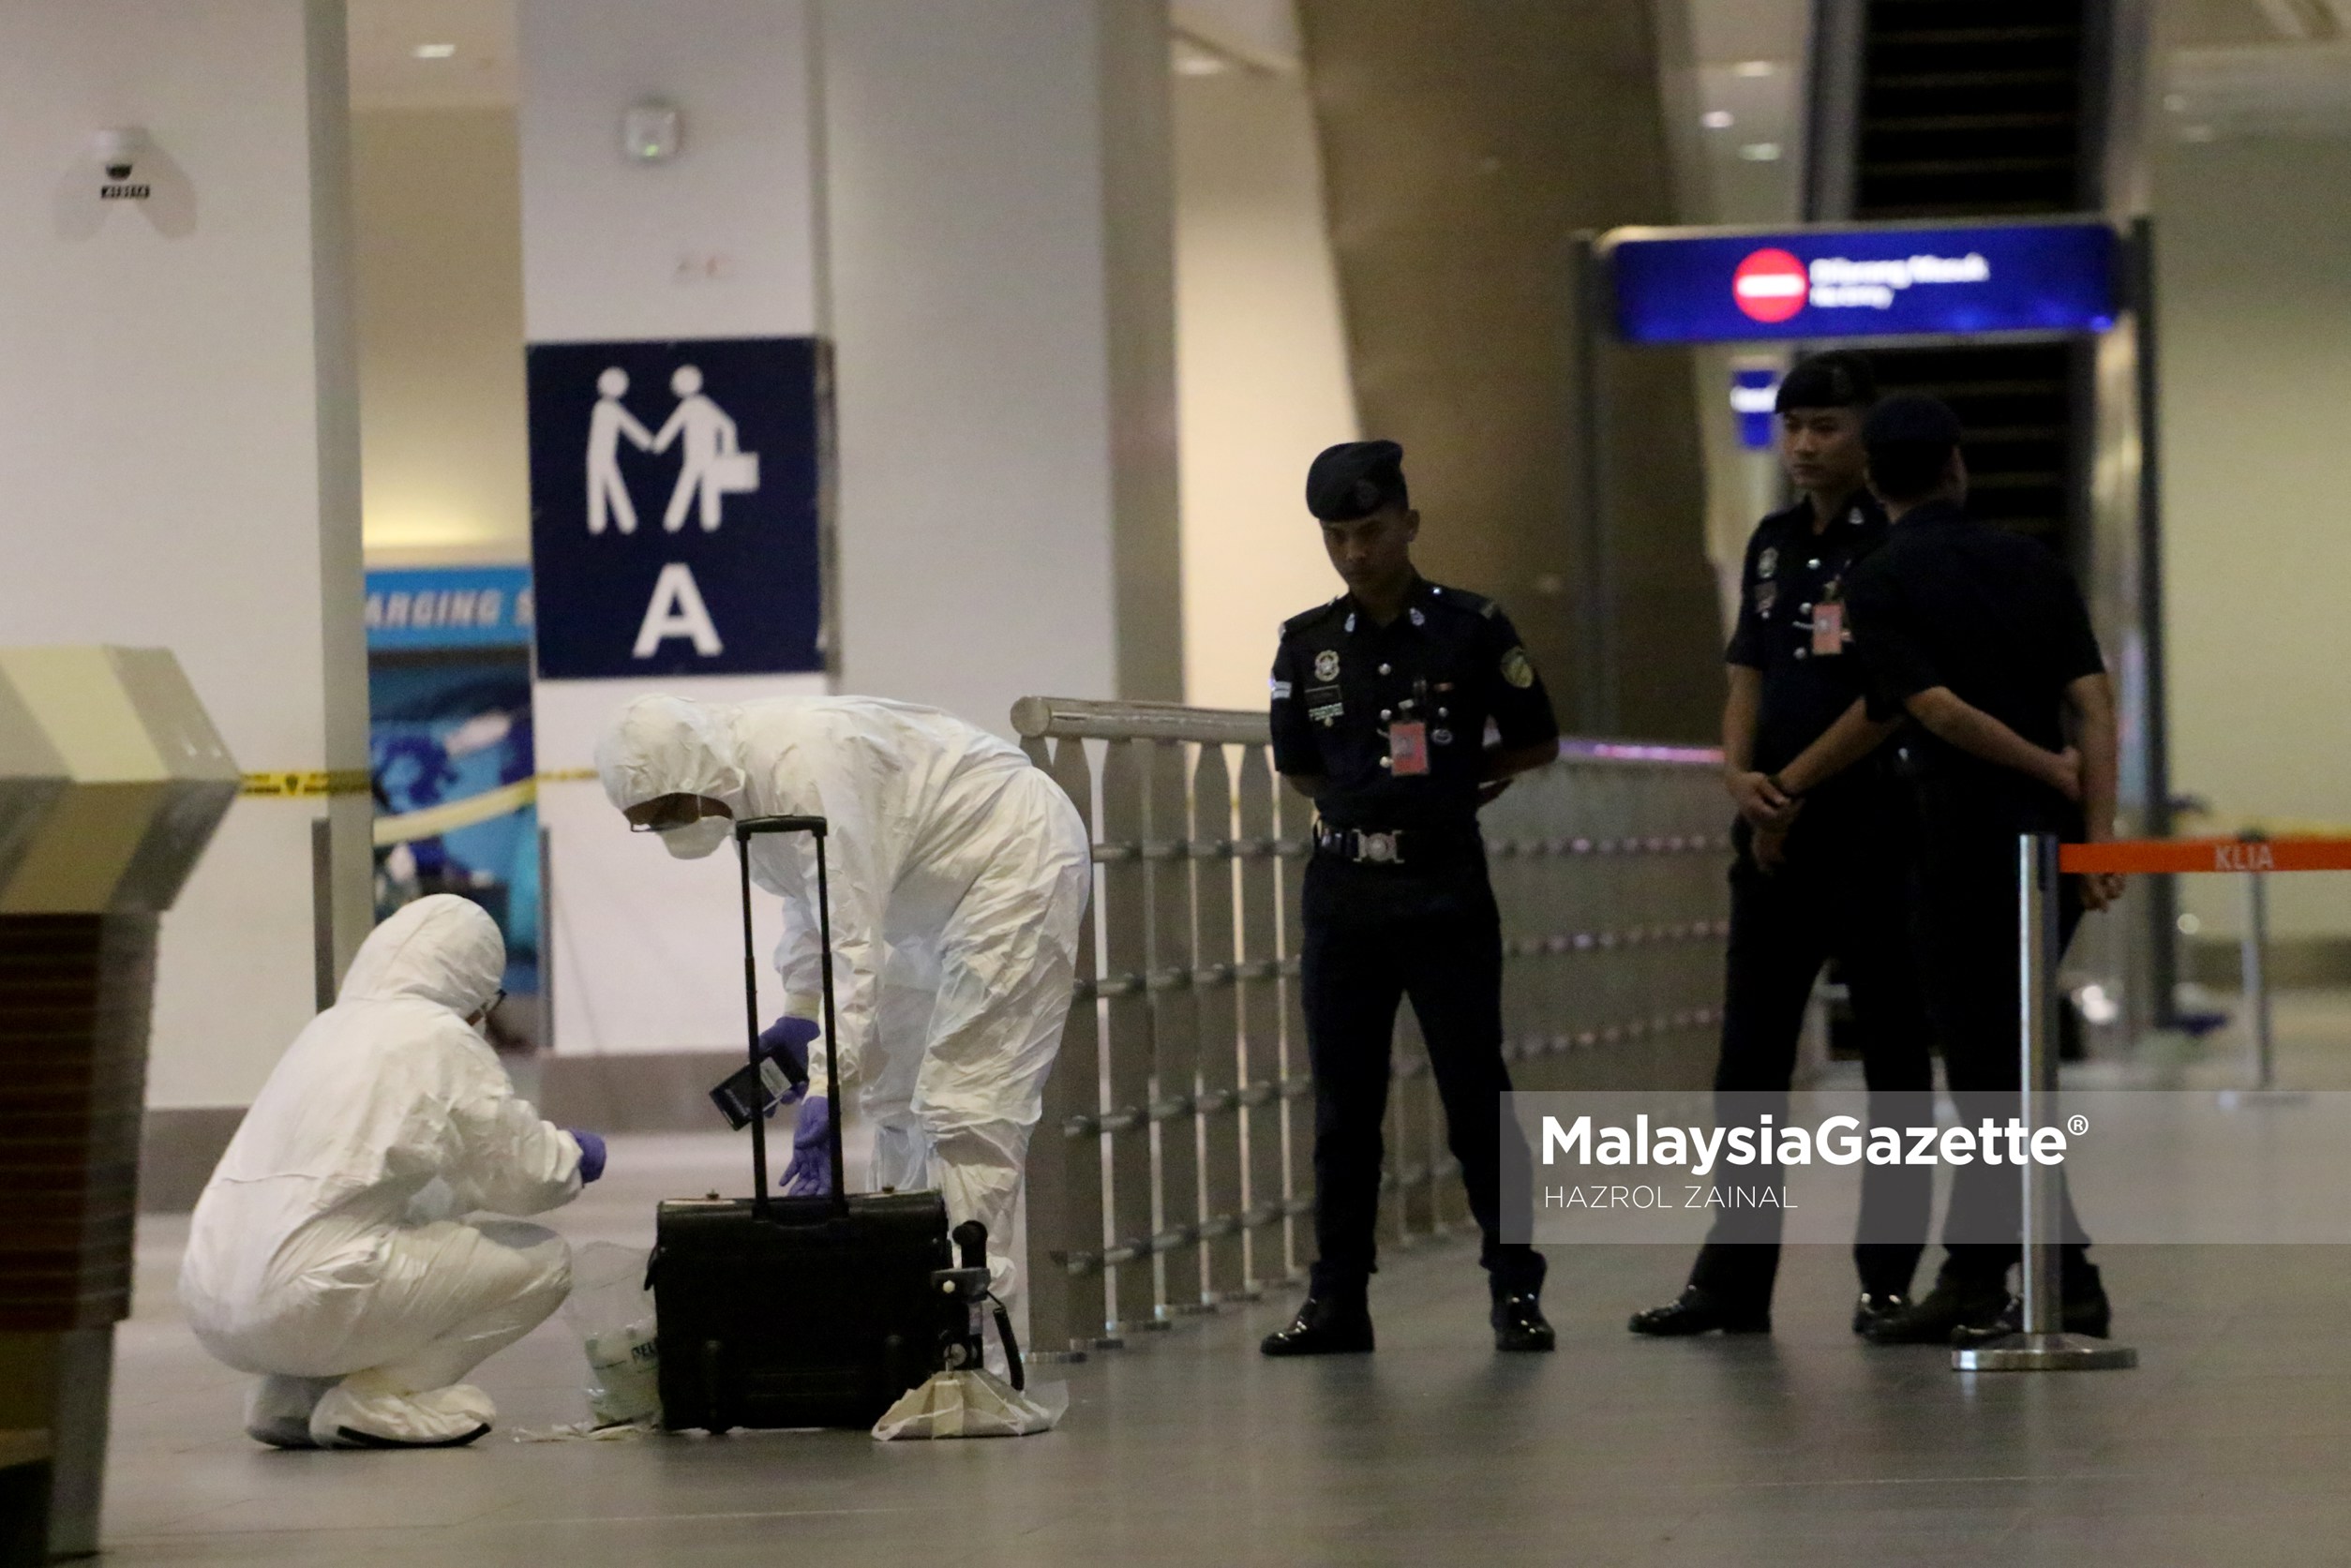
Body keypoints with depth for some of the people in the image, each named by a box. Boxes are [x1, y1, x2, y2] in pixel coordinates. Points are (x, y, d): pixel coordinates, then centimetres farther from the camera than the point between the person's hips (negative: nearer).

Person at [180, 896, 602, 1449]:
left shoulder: (330, 1027, 20)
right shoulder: (440, 1036, -3)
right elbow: (523, 1177, 0)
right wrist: (573, 1156, 23)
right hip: (307, 1308, -8)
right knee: (542, 1260, 5)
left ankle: (289, 1397, 16)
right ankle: (372, 1402, -4)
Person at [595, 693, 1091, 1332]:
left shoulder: (804, 766, -32)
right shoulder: (740, 779, -2)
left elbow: (854, 941, -36)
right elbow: (813, 893, 16)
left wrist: (826, 1088, -40)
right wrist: (800, 1010, 9)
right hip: (948, 890, 11)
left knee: (965, 1106, -16)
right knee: (895, 1095, 11)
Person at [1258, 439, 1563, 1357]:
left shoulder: (1472, 629, -1)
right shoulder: (1306, 644, 7)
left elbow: (1536, 744, 7)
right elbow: (1298, 768, 14)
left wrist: (1446, 781, 2)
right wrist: (1372, 799, 4)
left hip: (1446, 892, -3)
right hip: (1343, 893, 3)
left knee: (1475, 1092, -2)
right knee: (1343, 1103, 5)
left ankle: (1516, 1289, 4)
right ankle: (1337, 1299, 9)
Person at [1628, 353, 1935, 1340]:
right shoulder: (1773, 545, 14)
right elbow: (1748, 680, 15)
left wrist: (1792, 785, -13)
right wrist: (1740, 776, -4)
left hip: (1874, 838, -6)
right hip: (1775, 840, 6)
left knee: (1893, 1062, 2)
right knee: (1749, 1060, 4)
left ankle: (1889, 1277, 7)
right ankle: (1732, 1280, 7)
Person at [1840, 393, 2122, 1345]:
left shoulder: (1881, 583, -5)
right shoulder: (2032, 563, 8)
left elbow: (1936, 707, -16)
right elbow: (2092, 703, 0)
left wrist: (2050, 769, -6)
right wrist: (2098, 832, -4)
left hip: (1966, 843, -5)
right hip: (2053, 840, 5)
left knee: (1990, 1069, 1)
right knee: (1988, 1060, 13)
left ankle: (2070, 1282, -1)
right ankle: (1972, 1278, 14)